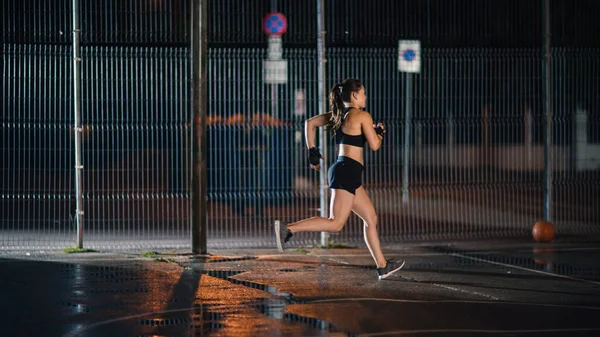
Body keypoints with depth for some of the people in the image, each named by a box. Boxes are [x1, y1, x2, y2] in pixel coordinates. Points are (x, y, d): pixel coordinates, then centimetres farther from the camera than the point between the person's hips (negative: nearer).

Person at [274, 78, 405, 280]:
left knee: (371, 218, 14)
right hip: (348, 172, -10)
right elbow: (374, 145, -9)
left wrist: (312, 151, 21)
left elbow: (310, 123, 19)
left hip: (342, 170, 10)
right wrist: (380, 133, 11)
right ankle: (288, 229, -21)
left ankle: (382, 266, 17)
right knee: (336, 223, -13)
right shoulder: (362, 116, -8)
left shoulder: (339, 115, 15)